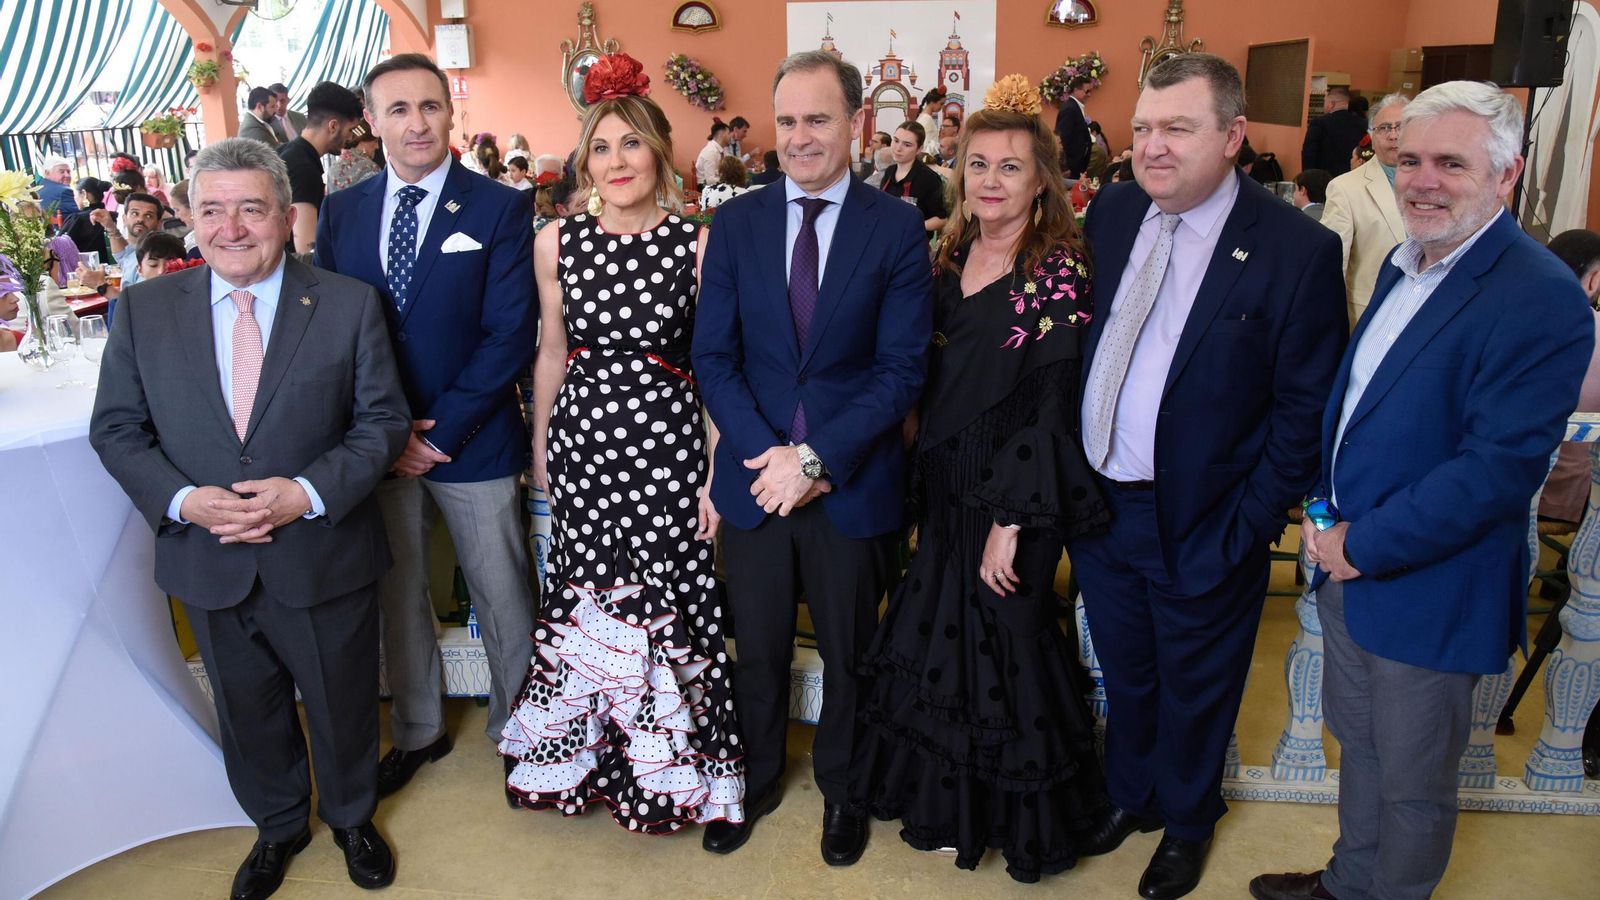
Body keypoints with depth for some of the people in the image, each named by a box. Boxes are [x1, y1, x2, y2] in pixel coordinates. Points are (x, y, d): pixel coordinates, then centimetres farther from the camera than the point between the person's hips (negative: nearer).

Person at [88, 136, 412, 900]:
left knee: (343, 706, 17)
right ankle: (277, 824, 48)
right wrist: (181, 499, -16)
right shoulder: (144, 309, -2)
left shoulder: (349, 305, -8)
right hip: (210, 563, 2)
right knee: (248, 712, 21)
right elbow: (115, 428, 1)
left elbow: (383, 419, -7)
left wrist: (309, 491, -20)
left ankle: (352, 817, 45)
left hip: (324, 558, -2)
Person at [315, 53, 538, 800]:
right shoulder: (340, 211, 5)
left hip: (472, 442, -3)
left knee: (501, 597, 9)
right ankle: (417, 730, 37)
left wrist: (440, 433, -15)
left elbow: (510, 336, -12)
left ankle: (515, 729, 30)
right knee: (397, 595, 17)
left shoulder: (500, 209, -7)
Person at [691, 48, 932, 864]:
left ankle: (841, 788, 41)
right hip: (755, 477, 2)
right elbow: (712, 356, -2)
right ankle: (754, 780, 41)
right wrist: (767, 454, -14)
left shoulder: (897, 228, -7)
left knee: (849, 654, 17)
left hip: (855, 483, -1)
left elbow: (902, 369, -10)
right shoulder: (736, 221, 0)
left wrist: (815, 458, -18)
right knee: (758, 651, 17)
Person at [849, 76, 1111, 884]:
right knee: (941, 642, 17)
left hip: (1013, 498, -7)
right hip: (944, 490, 7)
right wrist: (923, 484, 8)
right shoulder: (953, 257, 6)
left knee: (1000, 648, 7)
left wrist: (1010, 522, -19)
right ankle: (946, 804, 39)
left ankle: (1012, 818, 32)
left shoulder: (1059, 272, -15)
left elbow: (1051, 407, -18)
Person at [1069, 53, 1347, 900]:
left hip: (1201, 525, -4)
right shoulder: (1110, 212, -2)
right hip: (1098, 503, 4)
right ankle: (1128, 793, 51)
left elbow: (1304, 409, -13)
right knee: (1123, 674, 25)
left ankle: (1185, 823, 47)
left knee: (1193, 691, 20)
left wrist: (1248, 529, -15)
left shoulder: (1298, 249, -16)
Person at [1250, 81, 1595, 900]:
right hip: (1350, 565, 8)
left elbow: (1498, 467, -25)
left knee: (1413, 784, 14)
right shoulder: (1406, 264, 6)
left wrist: (1365, 545, -19)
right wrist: (1327, 507, 3)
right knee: (1359, 747, 25)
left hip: (1429, 594, -8)